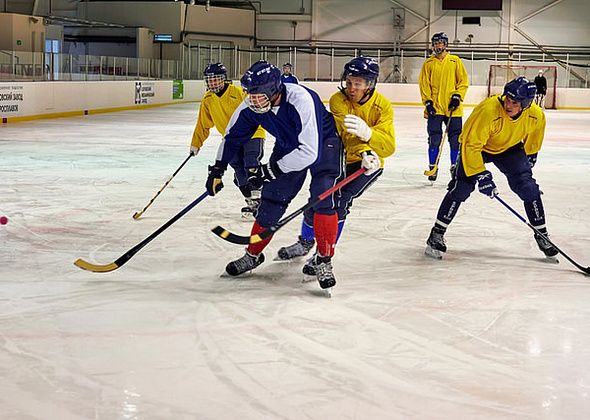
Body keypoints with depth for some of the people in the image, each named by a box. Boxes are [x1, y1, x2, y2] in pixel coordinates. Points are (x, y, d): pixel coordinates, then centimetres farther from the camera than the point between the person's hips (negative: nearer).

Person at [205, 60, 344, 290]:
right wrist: (217, 170, -1)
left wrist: (271, 169, -36)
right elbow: (232, 137, 0)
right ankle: (253, 254, 19)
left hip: (322, 142, -5)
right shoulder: (250, 107, -20)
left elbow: (310, 152, -41)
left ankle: (324, 260, -10)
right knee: (272, 197, 2)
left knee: (323, 195, -21)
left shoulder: (301, 100, -40)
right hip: (288, 145, 5)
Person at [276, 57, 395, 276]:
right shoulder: (338, 101, -19)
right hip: (339, 158, 3)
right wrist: (364, 153, -55)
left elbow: (388, 146, -31)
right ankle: (306, 242, 32)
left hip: (370, 162, -3)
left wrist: (367, 133, -51)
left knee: (340, 201, -21)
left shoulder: (383, 106, -20)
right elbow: (349, 135, -35)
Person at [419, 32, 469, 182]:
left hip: (453, 107, 0)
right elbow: (424, 84, 5)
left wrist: (457, 96, -7)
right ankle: (433, 168, 9)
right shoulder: (428, 64, 6)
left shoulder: (455, 61, 4)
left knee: (455, 139, 3)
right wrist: (427, 102, -6)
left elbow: (463, 81, 5)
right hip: (434, 107, 0)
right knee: (434, 139, 0)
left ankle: (456, 168, 15)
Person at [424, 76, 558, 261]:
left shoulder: (536, 115, -23)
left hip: (510, 148, 4)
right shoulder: (488, 110, -39)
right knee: (461, 187, -17)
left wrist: (531, 155, 17)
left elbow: (534, 136, 4)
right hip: (476, 146, -4)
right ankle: (437, 234, -6)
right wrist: (480, 174, -35)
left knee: (529, 188, -6)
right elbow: (471, 145, -33)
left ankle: (541, 235, 10)